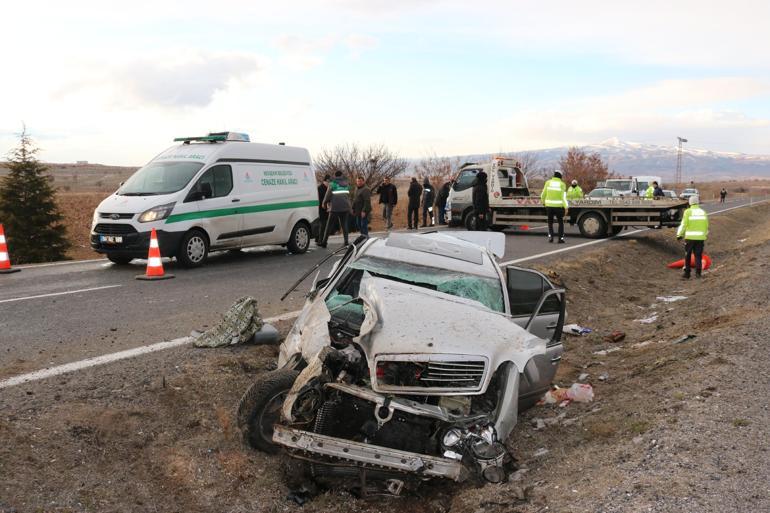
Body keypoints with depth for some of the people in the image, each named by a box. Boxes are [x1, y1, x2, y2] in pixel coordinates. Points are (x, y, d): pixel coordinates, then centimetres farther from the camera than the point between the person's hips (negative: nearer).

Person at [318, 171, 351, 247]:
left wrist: (324, 203, 9)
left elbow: (328, 194, -5)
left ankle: (324, 242, 3)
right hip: (345, 207, 4)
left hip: (335, 207, -4)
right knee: (344, 225, 11)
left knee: (329, 225, 2)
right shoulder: (346, 183, 14)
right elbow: (348, 194, 16)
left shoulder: (332, 183, -2)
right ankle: (346, 241, 4)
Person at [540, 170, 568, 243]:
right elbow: (563, 197, -12)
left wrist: (543, 202, 23)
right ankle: (561, 238, 7)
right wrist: (566, 207, -14)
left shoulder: (548, 183, 1)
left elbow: (543, 194, 5)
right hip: (558, 206, -1)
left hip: (549, 206, 1)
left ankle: (550, 236, 2)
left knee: (550, 222, 18)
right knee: (561, 222, 14)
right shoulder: (562, 184, -4)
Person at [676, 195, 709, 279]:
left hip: (690, 237, -3)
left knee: (687, 255, 8)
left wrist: (679, 234, -2)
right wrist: (706, 235, 22)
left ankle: (687, 273, 12)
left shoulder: (688, 212, -7)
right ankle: (698, 272, 1)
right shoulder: (703, 212, 6)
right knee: (698, 255, 9)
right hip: (700, 237, 3)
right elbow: (706, 226, 8)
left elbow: (683, 225, -10)